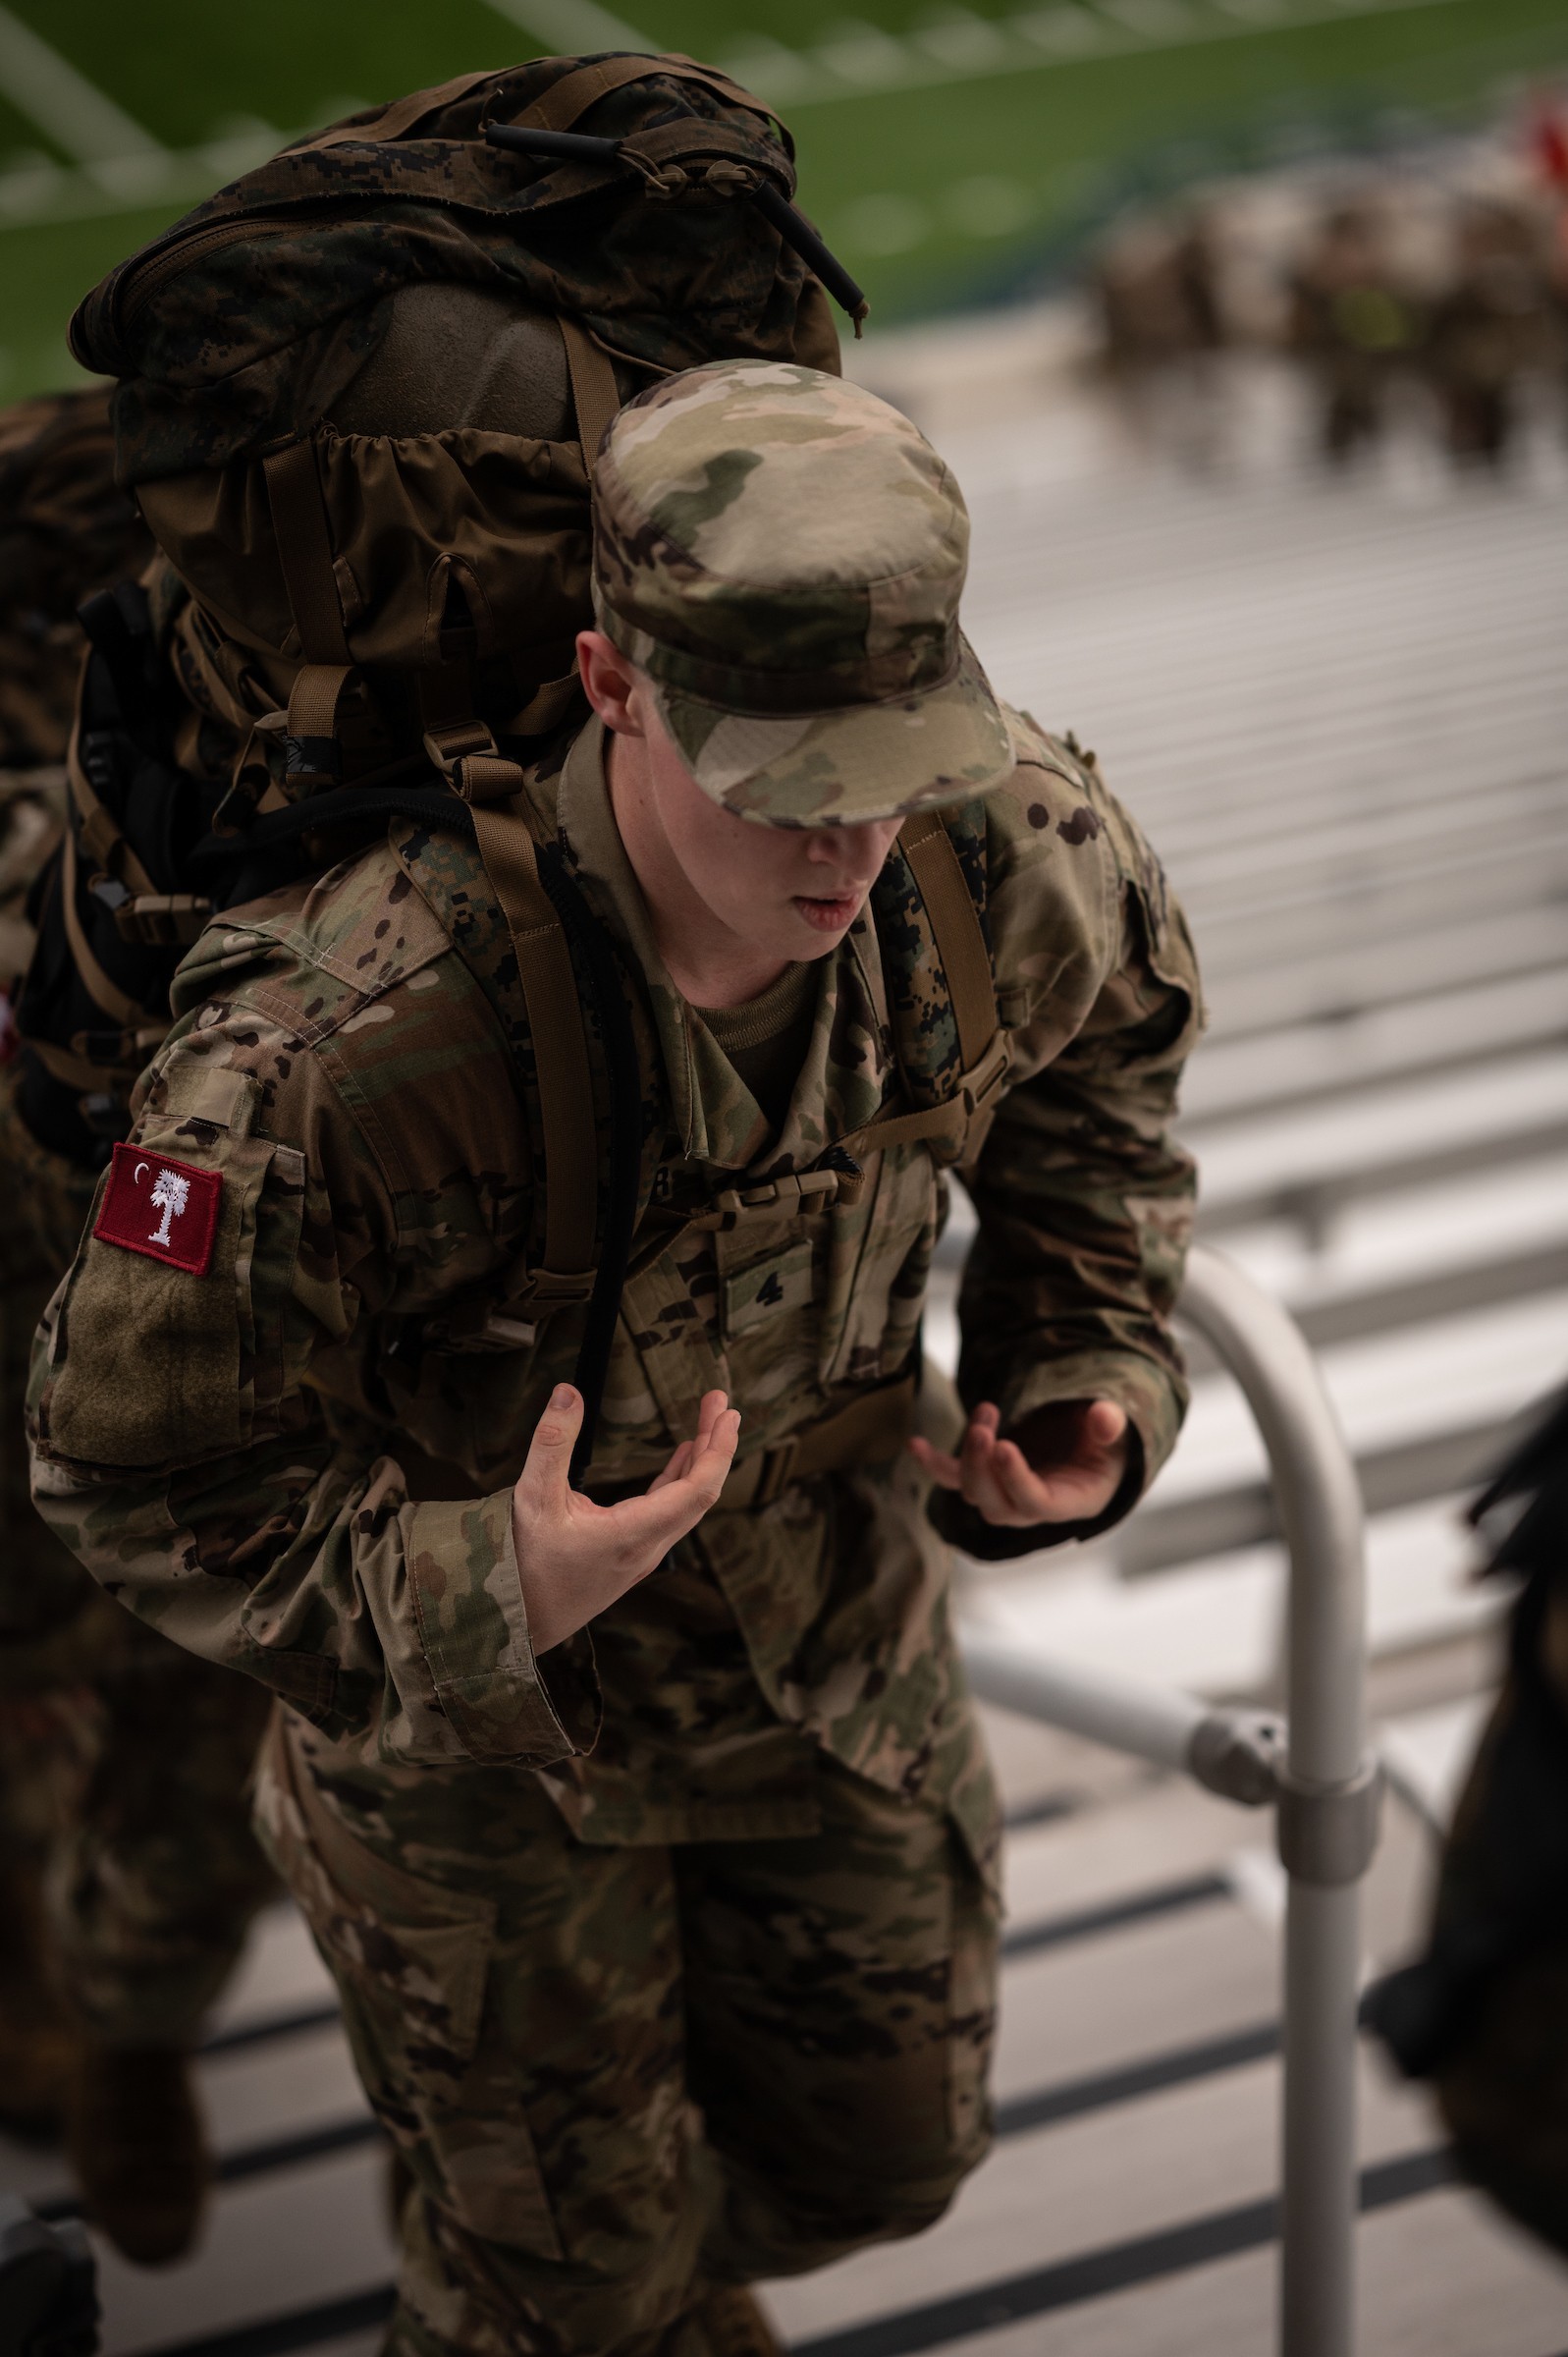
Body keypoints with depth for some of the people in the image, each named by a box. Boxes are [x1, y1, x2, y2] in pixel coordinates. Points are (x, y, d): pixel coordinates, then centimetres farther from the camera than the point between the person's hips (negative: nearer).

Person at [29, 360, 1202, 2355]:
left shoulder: (1015, 858, -25)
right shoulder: (334, 1041, -41)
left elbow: (1094, 1060, 1)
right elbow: (141, 1464, -27)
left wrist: (1093, 1373, -9)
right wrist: (480, 1601, -39)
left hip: (823, 1600, 5)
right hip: (459, 1666, -4)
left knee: (879, 2143, 23)